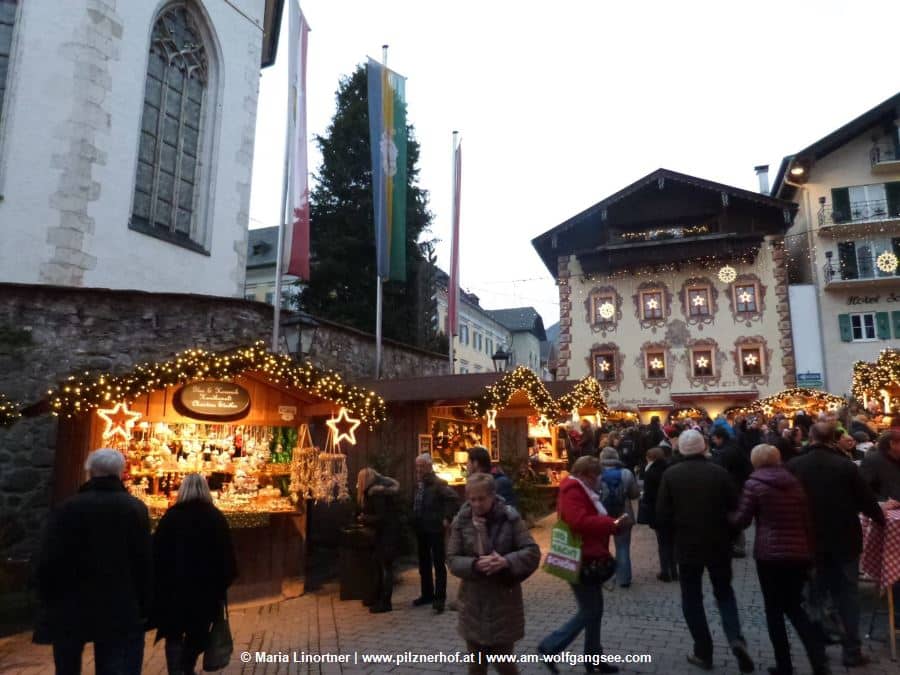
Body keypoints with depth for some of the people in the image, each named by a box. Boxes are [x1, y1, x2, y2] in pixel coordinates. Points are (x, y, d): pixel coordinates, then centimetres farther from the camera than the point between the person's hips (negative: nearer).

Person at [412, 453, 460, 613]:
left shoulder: (438, 483, -14)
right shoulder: (418, 484, 9)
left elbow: (453, 498, -20)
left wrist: (447, 518, -19)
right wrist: (414, 522, 15)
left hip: (435, 529, -8)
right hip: (421, 529, 8)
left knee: (438, 564, -1)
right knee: (423, 563, 16)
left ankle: (439, 598, 4)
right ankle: (427, 594, 29)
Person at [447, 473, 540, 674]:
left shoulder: (510, 517, -9)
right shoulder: (461, 521, -5)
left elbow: (533, 552, -10)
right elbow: (452, 560, -4)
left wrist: (506, 561, -26)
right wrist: (475, 564, -23)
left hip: (504, 601, -2)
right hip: (474, 603, 2)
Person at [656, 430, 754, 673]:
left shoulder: (670, 475, -10)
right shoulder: (719, 472, -8)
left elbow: (662, 515, -9)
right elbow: (735, 508, -4)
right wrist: (728, 535, 14)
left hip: (687, 545, -1)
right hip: (719, 544, 1)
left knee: (692, 598, 14)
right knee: (724, 592, 20)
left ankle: (703, 652, 18)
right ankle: (736, 638, 1)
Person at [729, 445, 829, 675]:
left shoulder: (754, 483, -5)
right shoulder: (795, 482, 9)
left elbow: (742, 520, -5)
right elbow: (808, 521, 11)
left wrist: (728, 517, 16)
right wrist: (810, 552, 18)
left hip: (769, 553, -5)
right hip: (799, 553, 5)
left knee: (774, 609, 9)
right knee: (794, 607, 18)